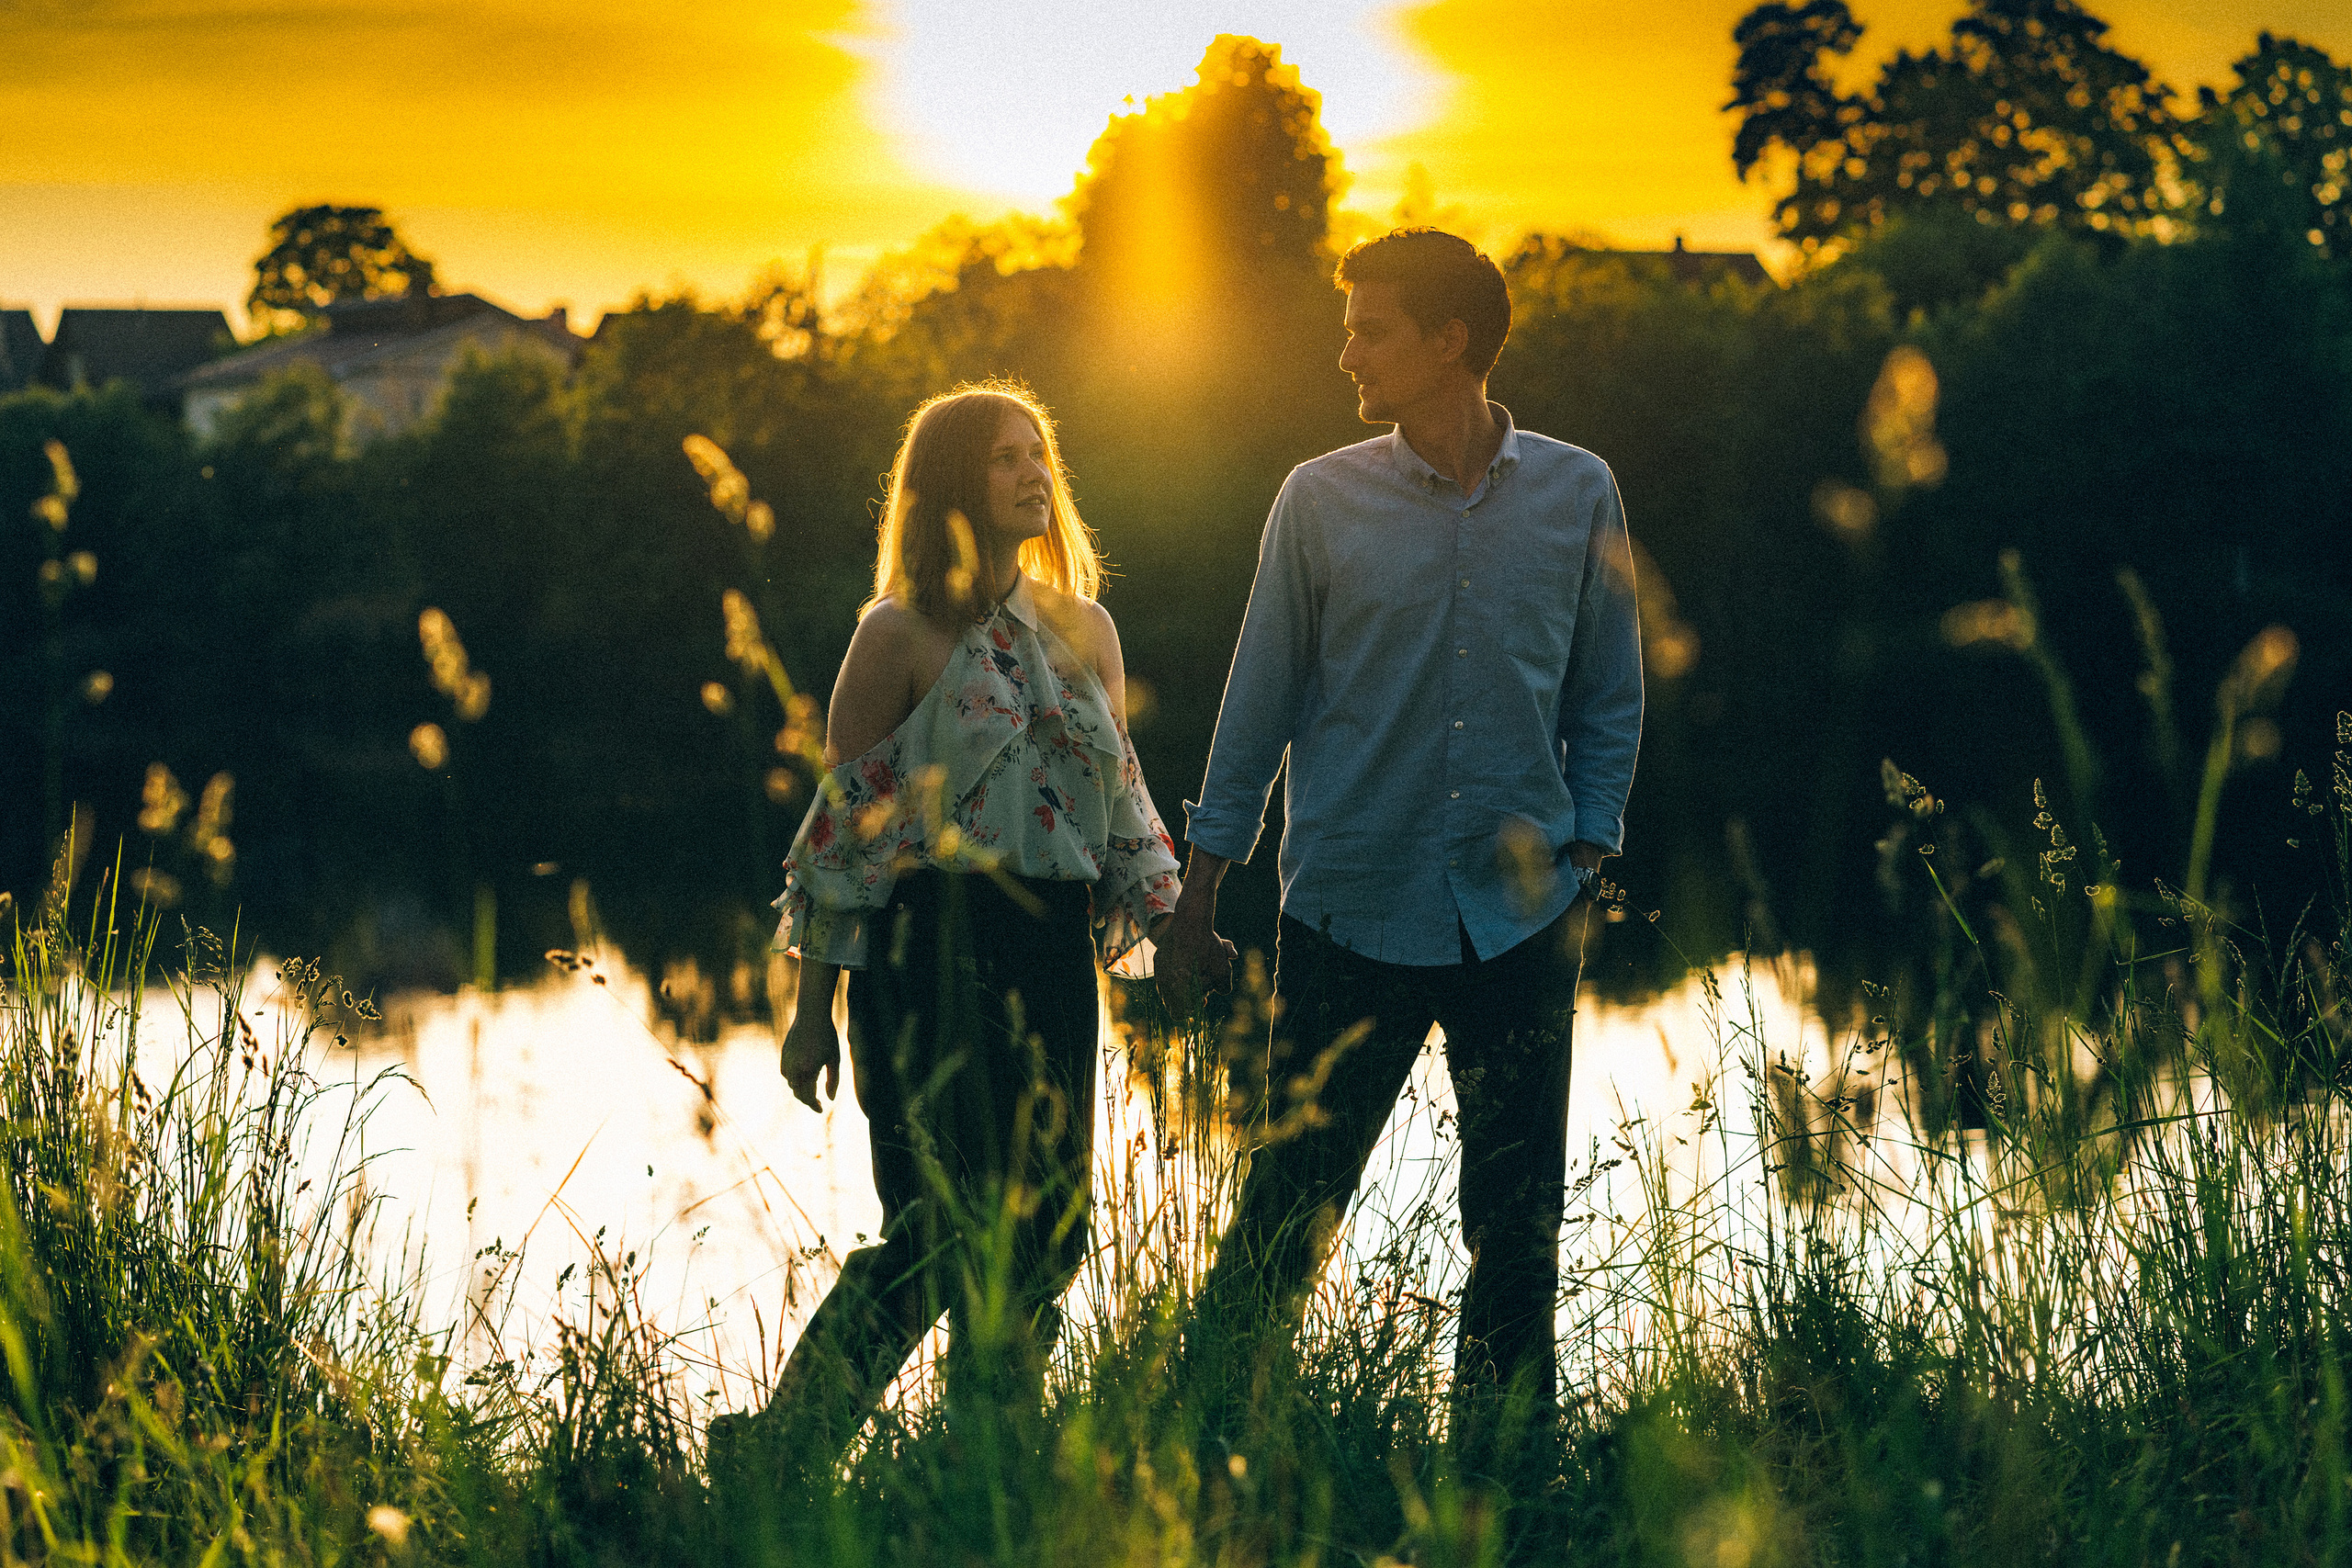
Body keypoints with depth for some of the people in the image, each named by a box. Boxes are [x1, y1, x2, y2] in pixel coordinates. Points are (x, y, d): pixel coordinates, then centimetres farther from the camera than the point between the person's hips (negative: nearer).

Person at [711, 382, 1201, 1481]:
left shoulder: (1086, 630, 14)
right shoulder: (902, 635, -3)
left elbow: (1119, 807, 20)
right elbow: (844, 821, -3)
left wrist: (1142, 921, 5)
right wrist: (813, 1011, -4)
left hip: (1053, 956, 6)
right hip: (932, 946, -6)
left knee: (1044, 1227, 4)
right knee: (947, 1229, -11)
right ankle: (774, 1456, 1)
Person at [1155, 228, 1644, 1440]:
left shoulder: (1577, 495, 2)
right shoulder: (1322, 499, 0)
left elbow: (1608, 701, 10)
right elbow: (1260, 702, 6)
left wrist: (1583, 862, 2)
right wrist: (1198, 898, 6)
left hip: (1518, 919, 1)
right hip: (1351, 912, -1)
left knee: (1517, 1228, 7)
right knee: (1290, 1207, 0)